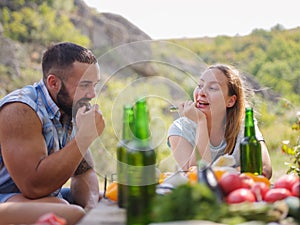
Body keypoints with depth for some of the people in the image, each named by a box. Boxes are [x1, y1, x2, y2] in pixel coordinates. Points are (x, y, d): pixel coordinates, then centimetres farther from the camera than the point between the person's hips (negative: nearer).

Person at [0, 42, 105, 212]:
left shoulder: (72, 110, 3)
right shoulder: (20, 110, -23)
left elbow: (84, 172, 5)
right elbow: (34, 186, -33)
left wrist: (90, 206, -18)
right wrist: (85, 136, -30)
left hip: (46, 197, 8)